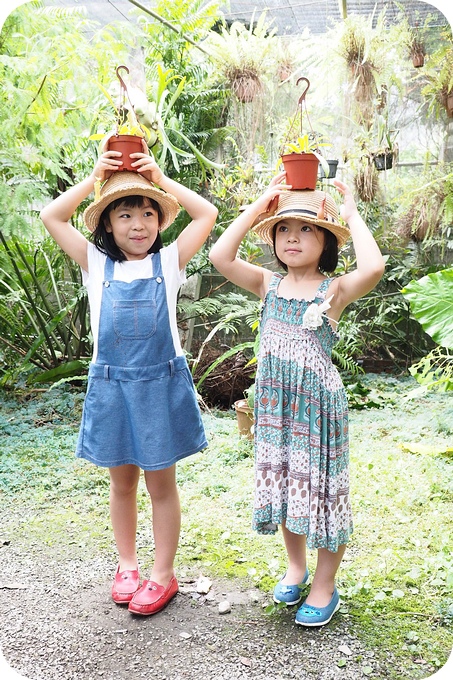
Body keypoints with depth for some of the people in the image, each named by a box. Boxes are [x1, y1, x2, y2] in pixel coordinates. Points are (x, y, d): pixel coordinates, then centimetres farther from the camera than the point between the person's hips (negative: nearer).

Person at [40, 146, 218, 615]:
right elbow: (51, 216, -2)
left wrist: (160, 179, 0)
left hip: (161, 383, -1)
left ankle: (163, 574, 23)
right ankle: (127, 565, 33)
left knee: (161, 483, 9)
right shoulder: (96, 264, 4)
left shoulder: (168, 262, 1)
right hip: (111, 385, 2)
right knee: (121, 482, 15)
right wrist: (95, 176, -1)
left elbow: (207, 214, -4)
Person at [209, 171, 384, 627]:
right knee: (283, 486, 17)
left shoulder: (334, 290, -9)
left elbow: (372, 267, -30)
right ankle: (296, 567, 40)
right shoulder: (268, 285, 3)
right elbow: (220, 255, -10)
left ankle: (325, 585, 26)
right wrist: (259, 206, -7)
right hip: (275, 404, 4)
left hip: (319, 404, -4)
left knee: (320, 491, 7)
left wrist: (352, 214, -17)